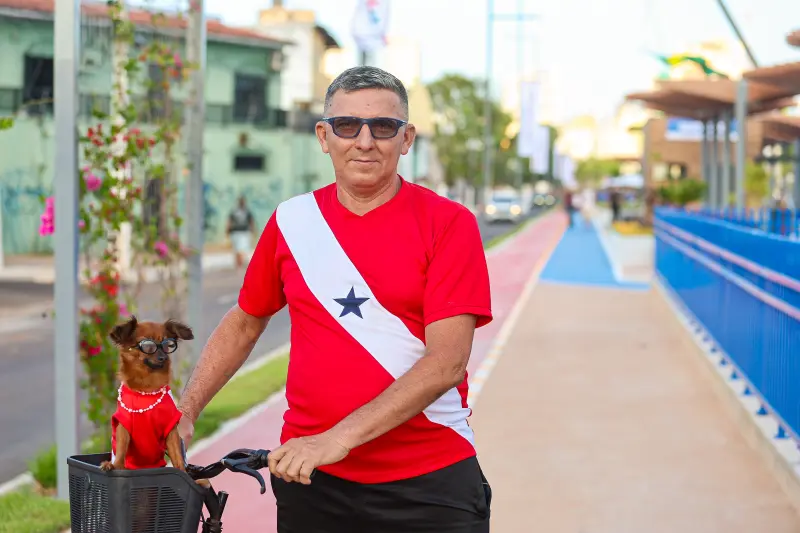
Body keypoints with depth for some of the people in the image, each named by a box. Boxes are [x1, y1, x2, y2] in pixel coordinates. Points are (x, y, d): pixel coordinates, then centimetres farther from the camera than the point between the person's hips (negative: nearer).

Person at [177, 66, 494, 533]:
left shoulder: (449, 223, -6)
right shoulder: (290, 221, 5)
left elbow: (448, 363, -15)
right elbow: (244, 323, 19)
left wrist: (340, 438, -22)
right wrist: (183, 414, 10)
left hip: (429, 482, -2)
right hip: (310, 478, 3)